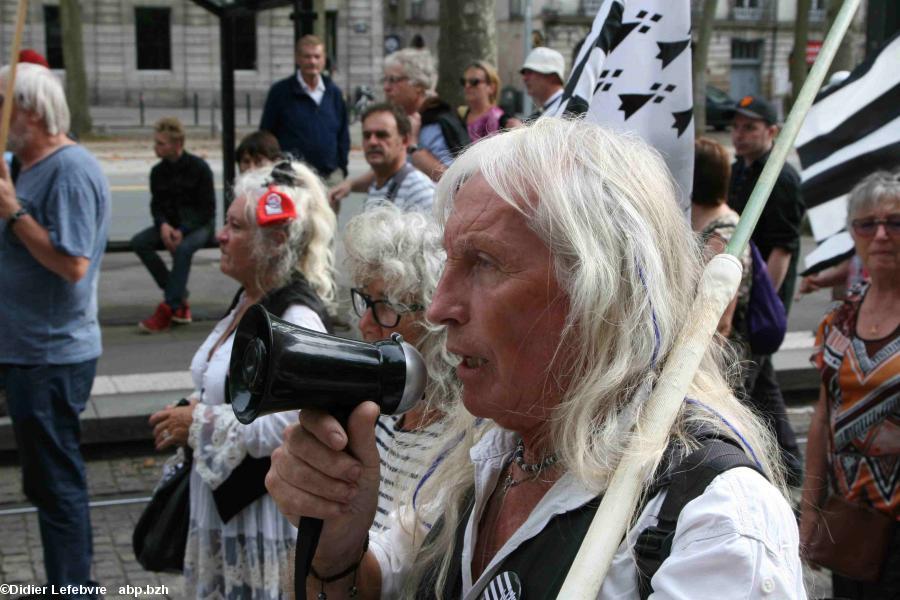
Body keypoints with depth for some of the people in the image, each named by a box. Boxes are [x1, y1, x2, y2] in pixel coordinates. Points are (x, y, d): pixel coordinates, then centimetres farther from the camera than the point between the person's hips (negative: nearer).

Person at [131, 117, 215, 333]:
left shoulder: (199, 168, -11)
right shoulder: (158, 171, 3)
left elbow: (207, 209, -10)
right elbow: (156, 205, 10)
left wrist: (183, 230, -22)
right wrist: (163, 225, -14)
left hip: (197, 225, -5)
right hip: (169, 225, 6)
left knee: (183, 249, -37)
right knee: (138, 242, -20)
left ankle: (168, 308, -30)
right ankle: (180, 300, -17)